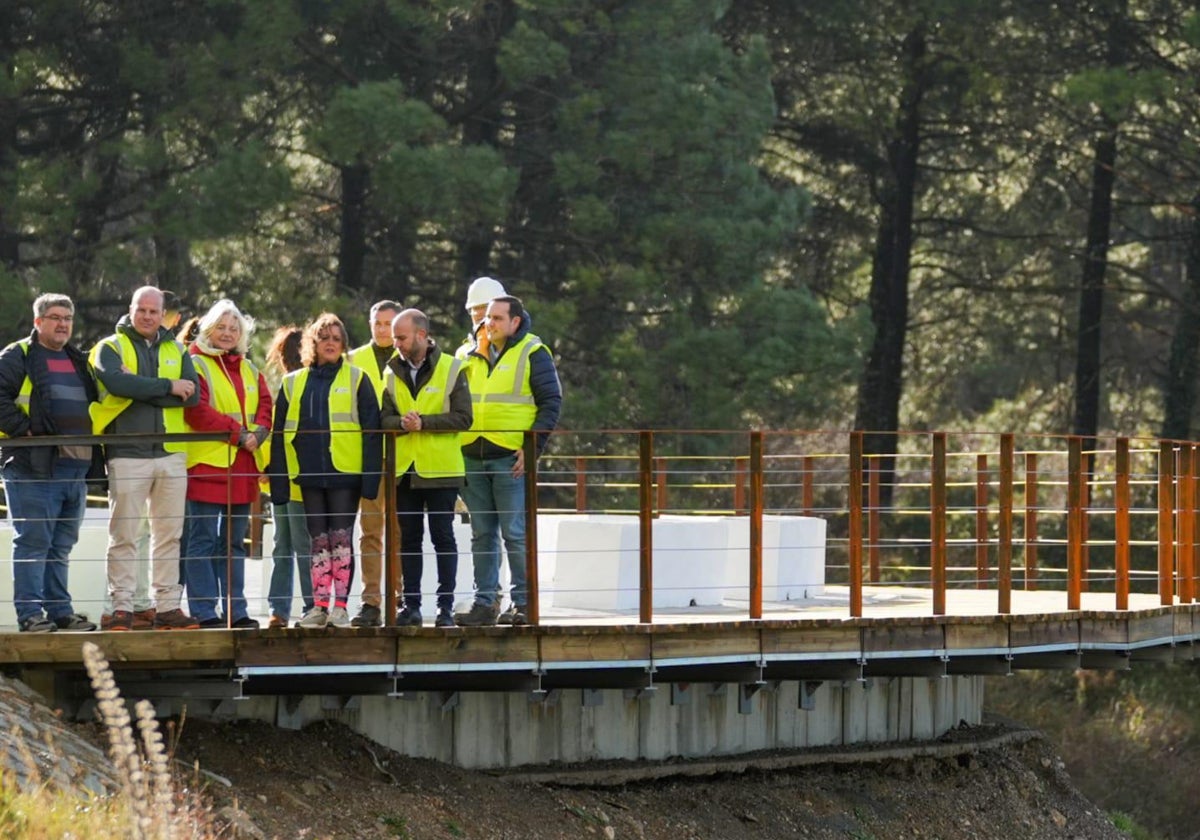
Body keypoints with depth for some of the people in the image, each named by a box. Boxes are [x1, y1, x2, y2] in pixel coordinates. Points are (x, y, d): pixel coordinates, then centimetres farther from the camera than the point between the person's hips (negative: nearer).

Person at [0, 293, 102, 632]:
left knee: (61, 545, 12)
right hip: (35, 466, -7)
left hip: (76, 468, 7)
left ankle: (61, 611, 16)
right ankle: (30, 613, -7)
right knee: (33, 542, -7)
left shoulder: (79, 362, 21)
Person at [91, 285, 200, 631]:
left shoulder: (176, 350, 14)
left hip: (171, 453, 4)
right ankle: (122, 608, -3)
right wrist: (168, 387, -12)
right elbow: (117, 382, -18)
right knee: (124, 534, -4)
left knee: (169, 534, 5)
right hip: (128, 453, -4)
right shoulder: (111, 348, 3)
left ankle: (168, 607, 9)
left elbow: (192, 393, -2)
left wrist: (140, 388, -12)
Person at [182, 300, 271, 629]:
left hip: (243, 466, 7)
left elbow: (265, 407, 13)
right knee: (203, 541, -6)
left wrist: (258, 433, -8)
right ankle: (204, 612, -6)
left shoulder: (250, 371, 19)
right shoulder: (197, 365, -3)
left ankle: (236, 612, 14)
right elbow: (197, 411, -14)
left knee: (234, 542, 11)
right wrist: (239, 434, -15)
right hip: (207, 464, -7)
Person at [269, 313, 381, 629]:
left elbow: (371, 429, -1)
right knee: (319, 540, 5)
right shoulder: (293, 383, 13)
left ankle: (340, 606, -1)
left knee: (341, 539, -4)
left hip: (345, 472, -3)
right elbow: (279, 434, 11)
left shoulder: (356, 379, 4)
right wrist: (279, 481, 4)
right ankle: (320, 606, 7)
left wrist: (370, 475, -10)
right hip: (310, 473, 3)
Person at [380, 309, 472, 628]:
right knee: (409, 539, 7)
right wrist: (402, 423, -16)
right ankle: (411, 605, 13)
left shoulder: (451, 369, -3)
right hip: (404, 470, 4)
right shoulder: (393, 372, 9)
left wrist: (424, 422, -17)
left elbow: (462, 418, -9)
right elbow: (384, 419, 5)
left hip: (440, 470, -4)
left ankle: (446, 605, 5)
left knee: (443, 537, 1)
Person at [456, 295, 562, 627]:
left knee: (515, 533, -6)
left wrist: (533, 447, -13)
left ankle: (523, 602, -1)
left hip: (512, 459, -6)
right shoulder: (472, 355, 15)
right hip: (473, 458, 6)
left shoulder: (533, 354, -1)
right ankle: (485, 602, 11)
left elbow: (551, 402, -4)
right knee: (482, 534, 7)